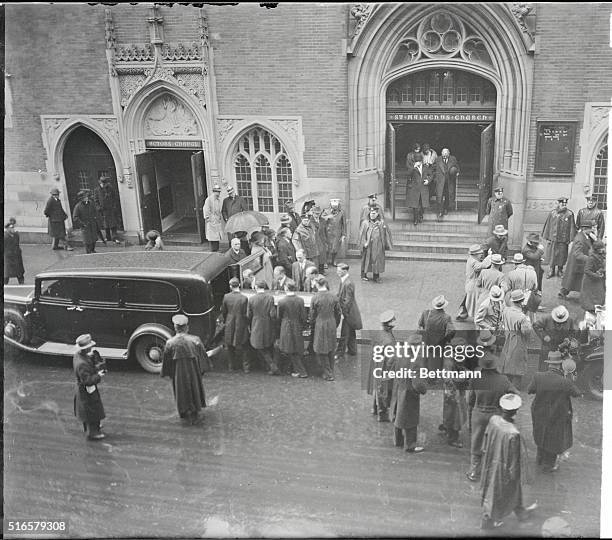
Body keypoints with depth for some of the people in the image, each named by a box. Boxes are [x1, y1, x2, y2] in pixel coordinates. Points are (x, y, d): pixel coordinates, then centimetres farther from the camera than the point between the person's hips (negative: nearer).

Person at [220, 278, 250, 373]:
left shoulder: (226, 297, -9)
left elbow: (223, 311, 2)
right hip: (241, 326, -2)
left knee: (230, 347, 17)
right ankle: (246, 366, 13)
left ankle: (231, 366, 26)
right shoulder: (244, 298, -17)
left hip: (229, 326, 2)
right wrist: (247, 324, 3)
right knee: (242, 347, 11)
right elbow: (246, 314, -11)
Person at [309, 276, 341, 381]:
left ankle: (328, 374, 11)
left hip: (320, 326, -4)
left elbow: (312, 315, -7)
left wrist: (312, 326, 9)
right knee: (331, 349, 18)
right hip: (332, 325, 4)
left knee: (322, 350, 8)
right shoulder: (334, 296, -4)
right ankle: (331, 371, 28)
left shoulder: (315, 298, -14)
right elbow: (339, 313, 3)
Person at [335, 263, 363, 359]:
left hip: (348, 312, -10)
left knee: (344, 333, 2)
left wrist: (343, 313, -19)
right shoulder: (343, 280, 4)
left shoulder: (348, 283, -26)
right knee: (351, 332, 20)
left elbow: (348, 301, -24)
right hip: (349, 311, 10)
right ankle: (352, 350, 32)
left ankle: (340, 353, 12)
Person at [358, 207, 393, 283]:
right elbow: (362, 234, -3)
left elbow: (386, 233, 9)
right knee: (366, 259, 5)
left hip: (378, 246, 1)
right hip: (368, 246, -1)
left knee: (377, 260, 2)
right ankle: (364, 275, 18)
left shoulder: (381, 223, 6)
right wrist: (364, 243, -12)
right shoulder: (365, 223, 1)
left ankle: (376, 277, 10)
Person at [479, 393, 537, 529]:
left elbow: (487, 438, -2)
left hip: (492, 461, 7)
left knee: (515, 489, 31)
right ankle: (487, 521, 42)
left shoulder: (493, 420, -20)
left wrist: (487, 452, 16)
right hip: (502, 467, -7)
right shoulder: (513, 434, -39)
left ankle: (521, 512, 56)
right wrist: (513, 474, -8)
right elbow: (513, 459, -25)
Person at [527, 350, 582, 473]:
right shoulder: (565, 383, -30)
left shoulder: (538, 377, -23)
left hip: (540, 414, 4)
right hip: (557, 416, -3)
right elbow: (576, 394, -10)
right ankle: (548, 465, 37)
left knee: (543, 434, 29)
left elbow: (529, 390, -8)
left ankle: (540, 459, 49)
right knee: (555, 439, 20)